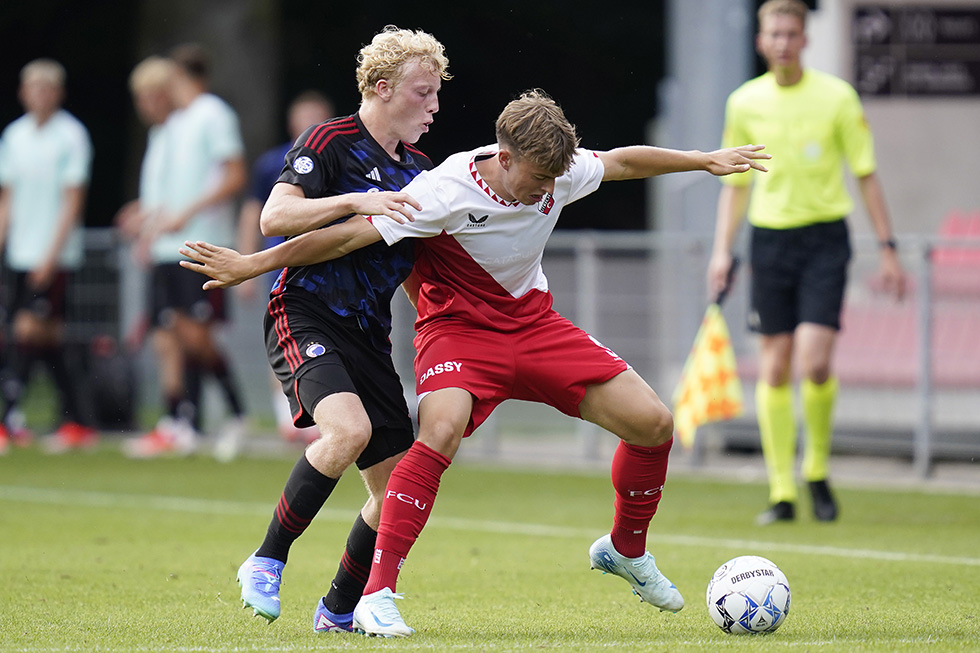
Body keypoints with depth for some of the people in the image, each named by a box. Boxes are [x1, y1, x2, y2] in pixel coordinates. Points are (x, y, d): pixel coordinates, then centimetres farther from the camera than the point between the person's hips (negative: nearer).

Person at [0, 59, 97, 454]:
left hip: (56, 256, -6)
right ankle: (75, 423, 11)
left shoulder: (71, 136, -6)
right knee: (48, 338, 5)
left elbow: (72, 201, -9)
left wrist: (51, 255, -14)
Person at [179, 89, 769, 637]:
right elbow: (350, 235, -24)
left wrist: (706, 161, 22)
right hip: (459, 327, -6)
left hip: (534, 323, 6)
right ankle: (377, 595, -31)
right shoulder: (446, 192, -27)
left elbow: (622, 161, 11)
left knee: (653, 422, -4)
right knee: (442, 431, -36)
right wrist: (250, 265, -24)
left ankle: (626, 549, 24)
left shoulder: (556, 174, -11)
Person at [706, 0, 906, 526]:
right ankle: (782, 492, 7)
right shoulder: (744, 103, 4)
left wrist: (887, 248, 0)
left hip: (824, 238, -2)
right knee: (774, 367, 1)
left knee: (814, 363, -14)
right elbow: (735, 184, 14)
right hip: (769, 239, 2)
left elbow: (866, 175, 3)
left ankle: (818, 471, 8)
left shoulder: (836, 97, -3)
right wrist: (722, 251, 5)